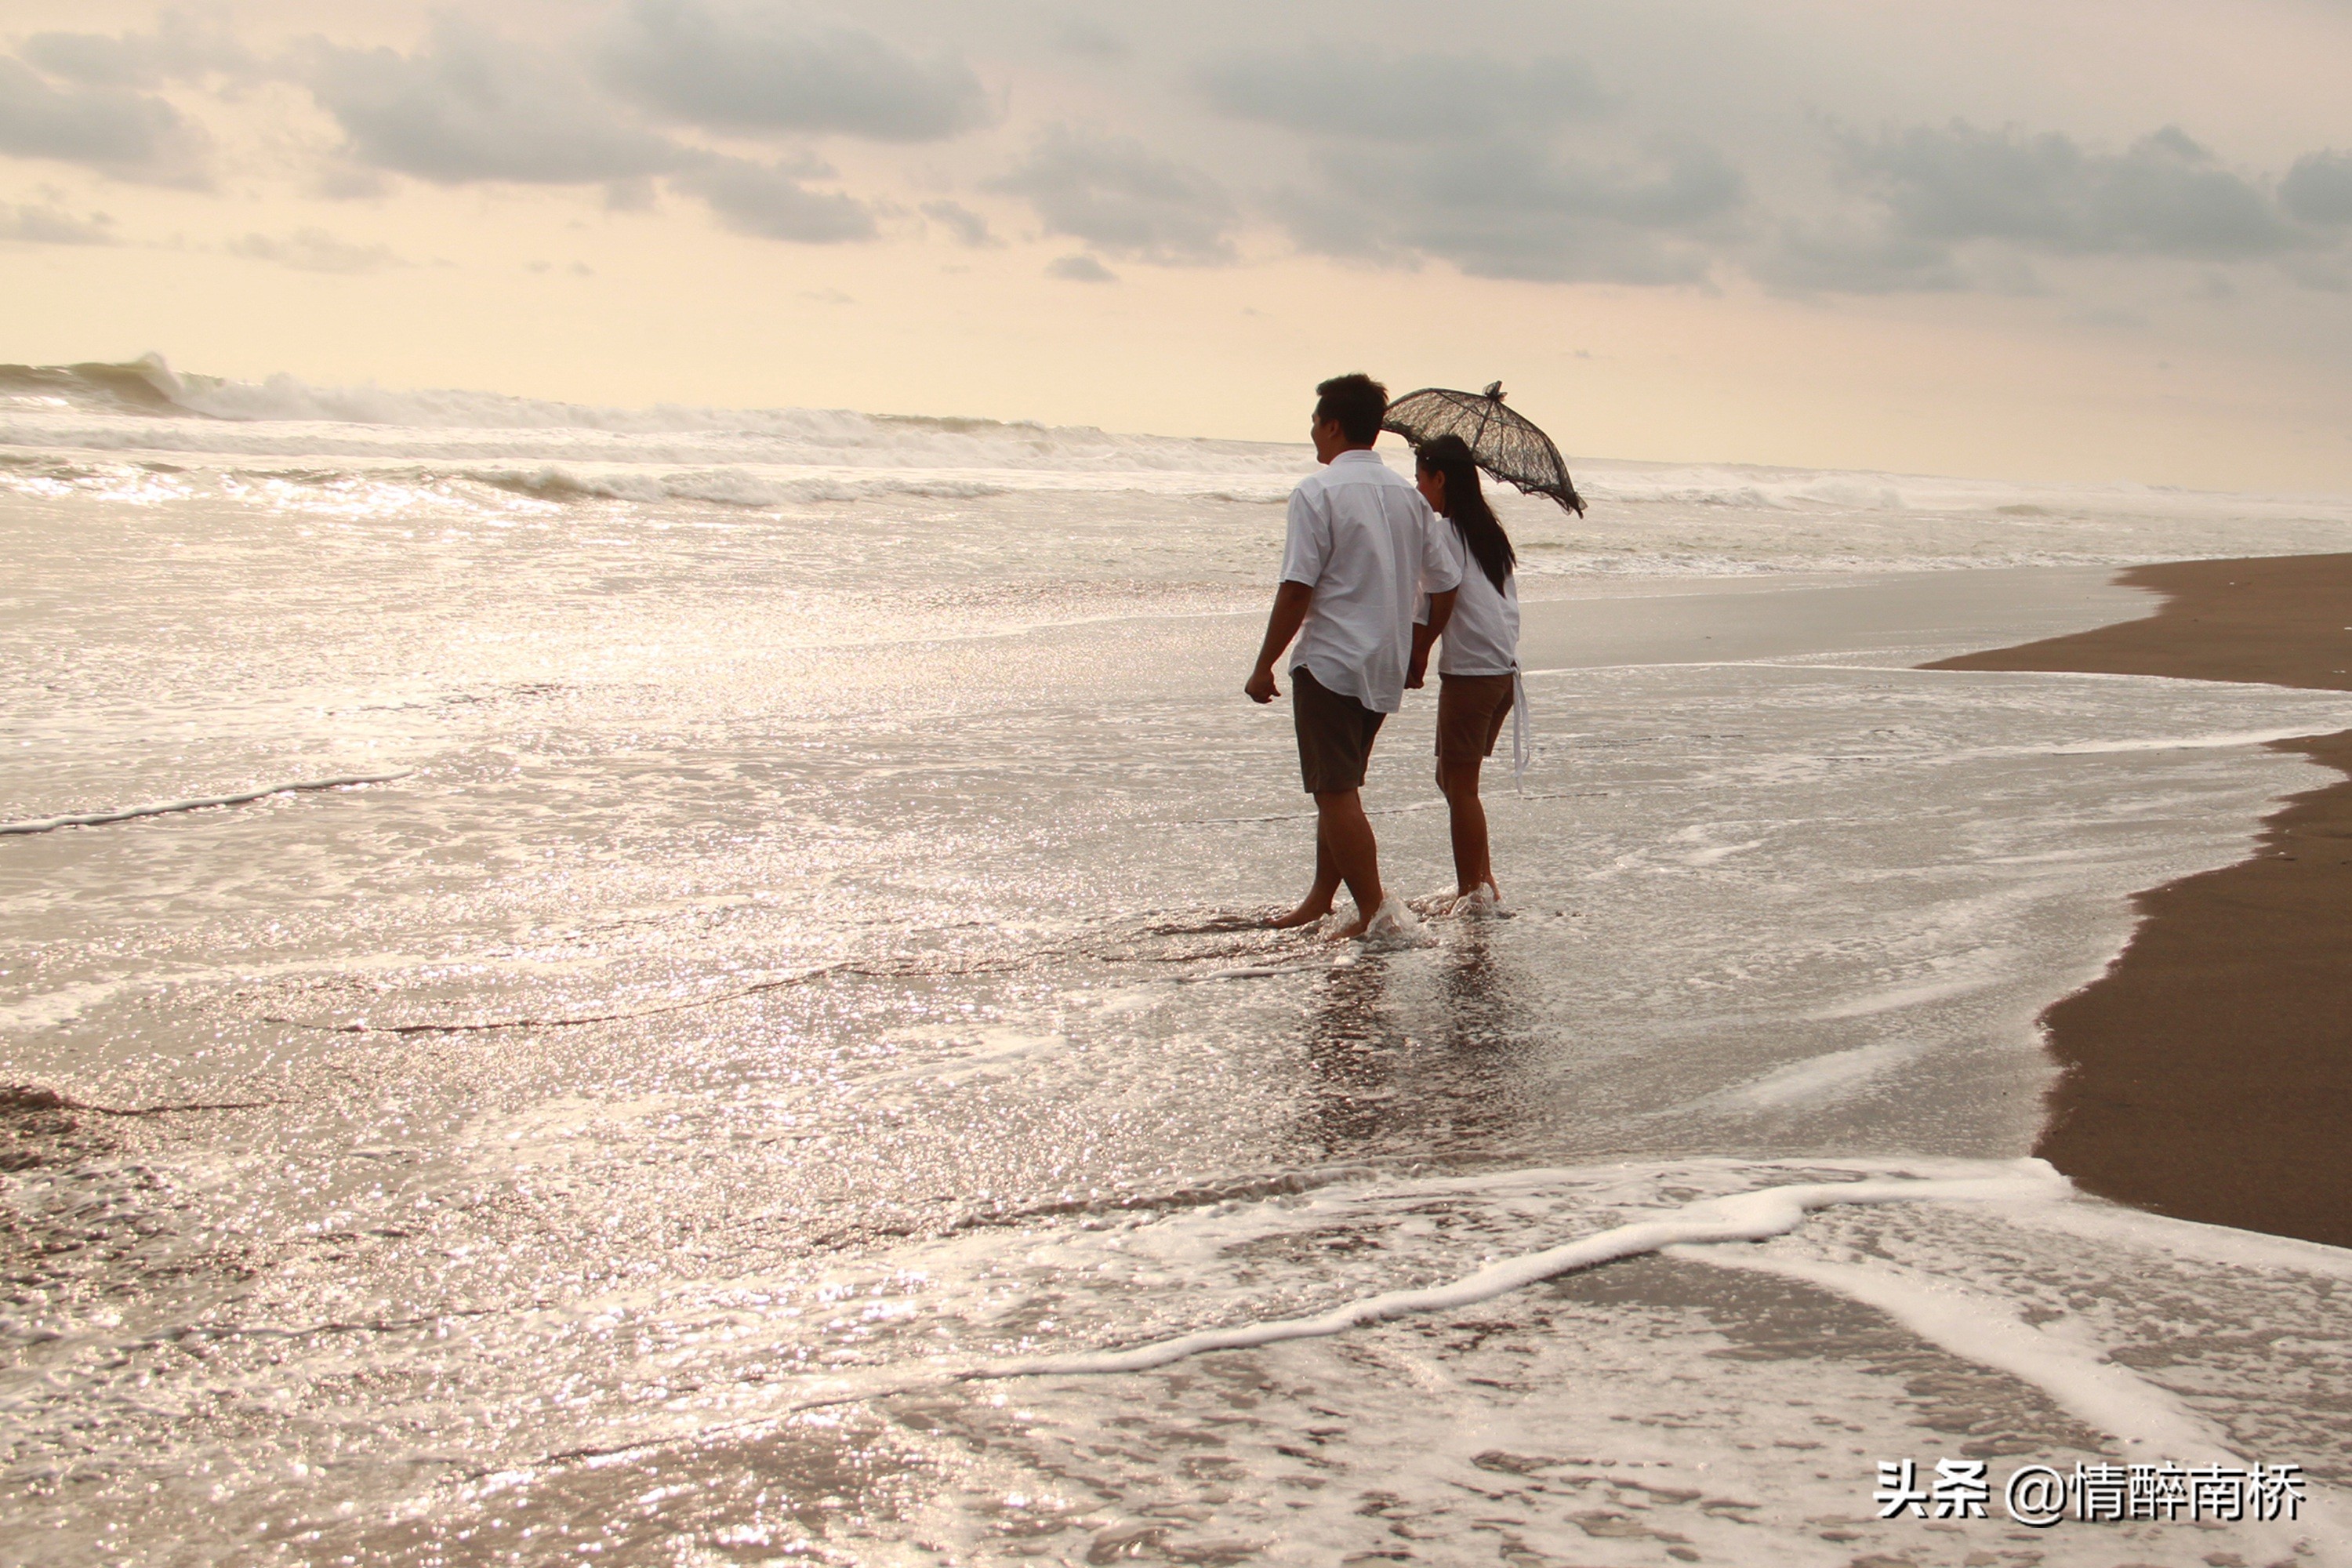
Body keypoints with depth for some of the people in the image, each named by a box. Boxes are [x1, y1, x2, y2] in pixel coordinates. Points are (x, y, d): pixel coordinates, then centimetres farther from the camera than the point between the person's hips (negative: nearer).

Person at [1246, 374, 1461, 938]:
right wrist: (1417, 652, 24)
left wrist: (1264, 667, -9)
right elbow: (1445, 582, 11)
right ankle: (1321, 897, 26)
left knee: (1336, 791, -3)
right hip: (1386, 669, 7)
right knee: (1338, 786, 18)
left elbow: (1296, 589, -16)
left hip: (1330, 662, -7)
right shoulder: (1407, 494, 9)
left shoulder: (1318, 492, -12)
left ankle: (1373, 908, -7)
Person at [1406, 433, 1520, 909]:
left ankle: (1473, 890, 2)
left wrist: (1414, 661, 1)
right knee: (1454, 778, 18)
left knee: (1461, 785, -1)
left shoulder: (1443, 534, -10)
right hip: (1506, 669, 9)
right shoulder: (1490, 530, 15)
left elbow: (1433, 610, -13)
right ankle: (1484, 881, 19)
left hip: (1470, 671, -9)